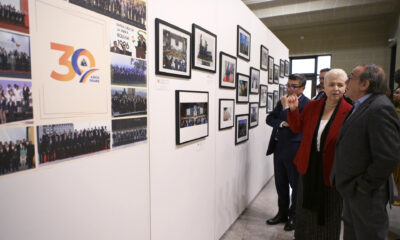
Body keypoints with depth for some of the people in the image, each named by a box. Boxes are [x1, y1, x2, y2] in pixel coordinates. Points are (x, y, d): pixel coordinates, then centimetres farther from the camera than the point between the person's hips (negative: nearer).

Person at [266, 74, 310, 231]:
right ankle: (282, 213, 34)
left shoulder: (307, 104, -11)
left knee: (296, 184, 9)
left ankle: (294, 216, 27)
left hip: (294, 149, -6)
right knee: (281, 183, 17)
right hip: (278, 147, 7)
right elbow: (269, 119, 6)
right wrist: (282, 123, -11)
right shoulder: (282, 101, 11)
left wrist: (286, 107, -18)